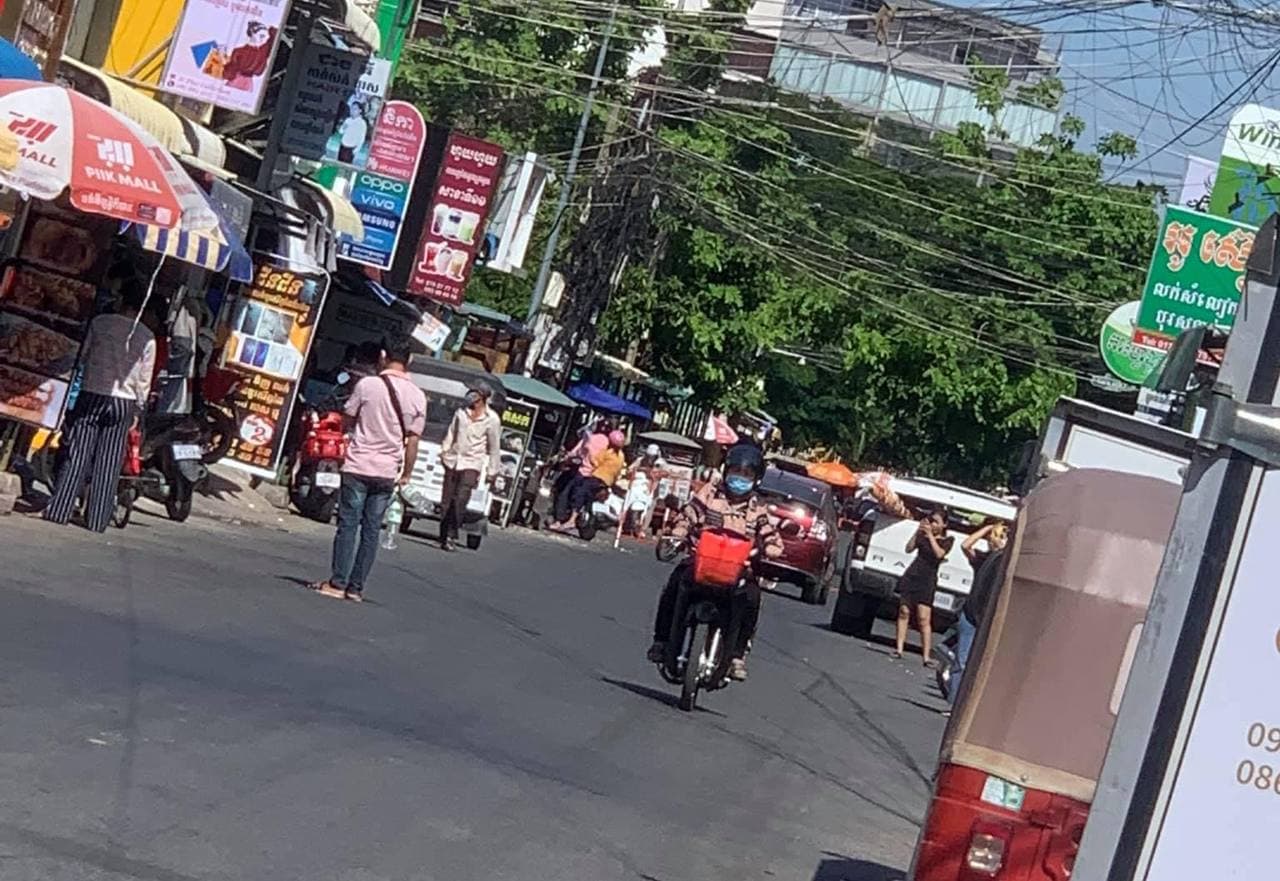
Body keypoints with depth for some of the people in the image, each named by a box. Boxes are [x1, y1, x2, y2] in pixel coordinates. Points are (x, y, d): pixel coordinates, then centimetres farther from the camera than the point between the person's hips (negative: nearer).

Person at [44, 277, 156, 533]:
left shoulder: (100, 323, -4)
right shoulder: (147, 337, -3)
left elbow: (84, 356, 8)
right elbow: (144, 379, 1)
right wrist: (138, 409, 11)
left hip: (92, 396, 0)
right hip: (123, 402, 0)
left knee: (77, 456, 3)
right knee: (108, 463, 5)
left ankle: (58, 510, -1)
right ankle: (97, 519, 5)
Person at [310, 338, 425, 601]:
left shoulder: (367, 385, -7)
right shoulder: (418, 397, 0)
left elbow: (348, 420, 5)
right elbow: (413, 440, 2)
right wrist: (406, 473, 12)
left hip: (359, 466, -2)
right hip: (388, 472, 3)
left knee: (348, 525, 2)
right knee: (371, 530, 7)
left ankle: (337, 583, 0)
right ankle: (356, 587, 9)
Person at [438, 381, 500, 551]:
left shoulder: (492, 419, -4)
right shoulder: (462, 411, 8)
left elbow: (494, 447, 1)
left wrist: (492, 471, 2)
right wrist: (444, 451, 9)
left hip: (472, 464, -5)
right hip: (453, 461, 5)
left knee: (460, 500, -18)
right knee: (446, 502, 4)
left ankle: (451, 537, -13)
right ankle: (443, 537, 11)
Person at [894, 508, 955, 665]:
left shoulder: (947, 540, 4)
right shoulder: (923, 536, 10)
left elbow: (939, 554, -13)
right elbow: (909, 548, 1)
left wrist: (930, 535, -12)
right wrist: (918, 531, -6)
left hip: (927, 581, -3)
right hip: (911, 575, 3)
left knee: (924, 619, -10)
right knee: (904, 611, -1)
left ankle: (927, 656, -12)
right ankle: (900, 648, 4)